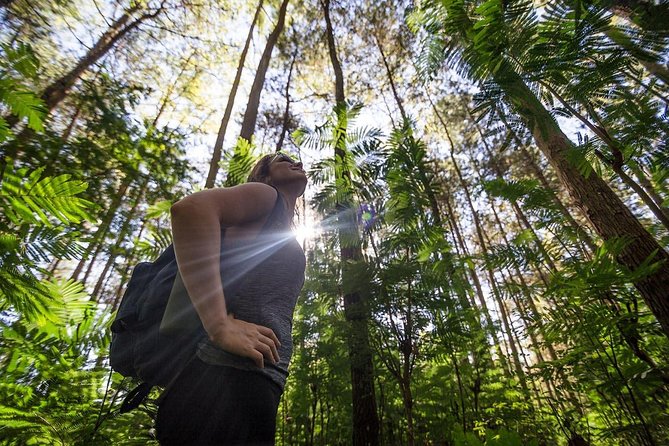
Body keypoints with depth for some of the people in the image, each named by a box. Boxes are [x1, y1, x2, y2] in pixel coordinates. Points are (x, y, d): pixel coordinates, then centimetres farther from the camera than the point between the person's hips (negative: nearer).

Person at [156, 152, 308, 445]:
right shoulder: (266, 195, 3)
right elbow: (191, 208, -18)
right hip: (229, 386, -10)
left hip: (255, 391, 10)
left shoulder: (287, 243, 30)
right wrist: (220, 328, -23)